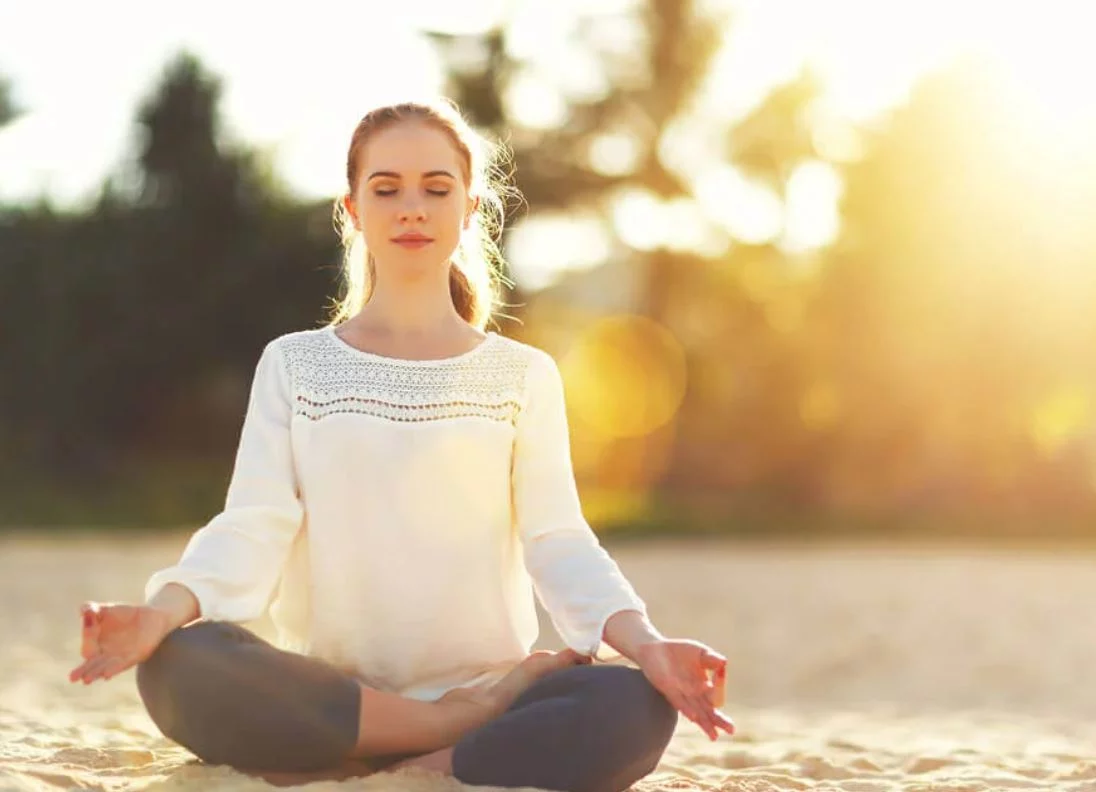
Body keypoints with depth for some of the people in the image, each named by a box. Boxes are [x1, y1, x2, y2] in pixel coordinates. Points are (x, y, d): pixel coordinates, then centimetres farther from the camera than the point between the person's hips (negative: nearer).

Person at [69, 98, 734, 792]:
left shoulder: (524, 375, 10)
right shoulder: (294, 364, 11)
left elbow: (559, 542, -1)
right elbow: (251, 531, -2)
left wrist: (646, 643, -21)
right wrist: (164, 610, -25)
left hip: (484, 680, -1)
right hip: (329, 699, 1)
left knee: (636, 708, -31)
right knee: (180, 664, -32)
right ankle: (467, 727, -21)